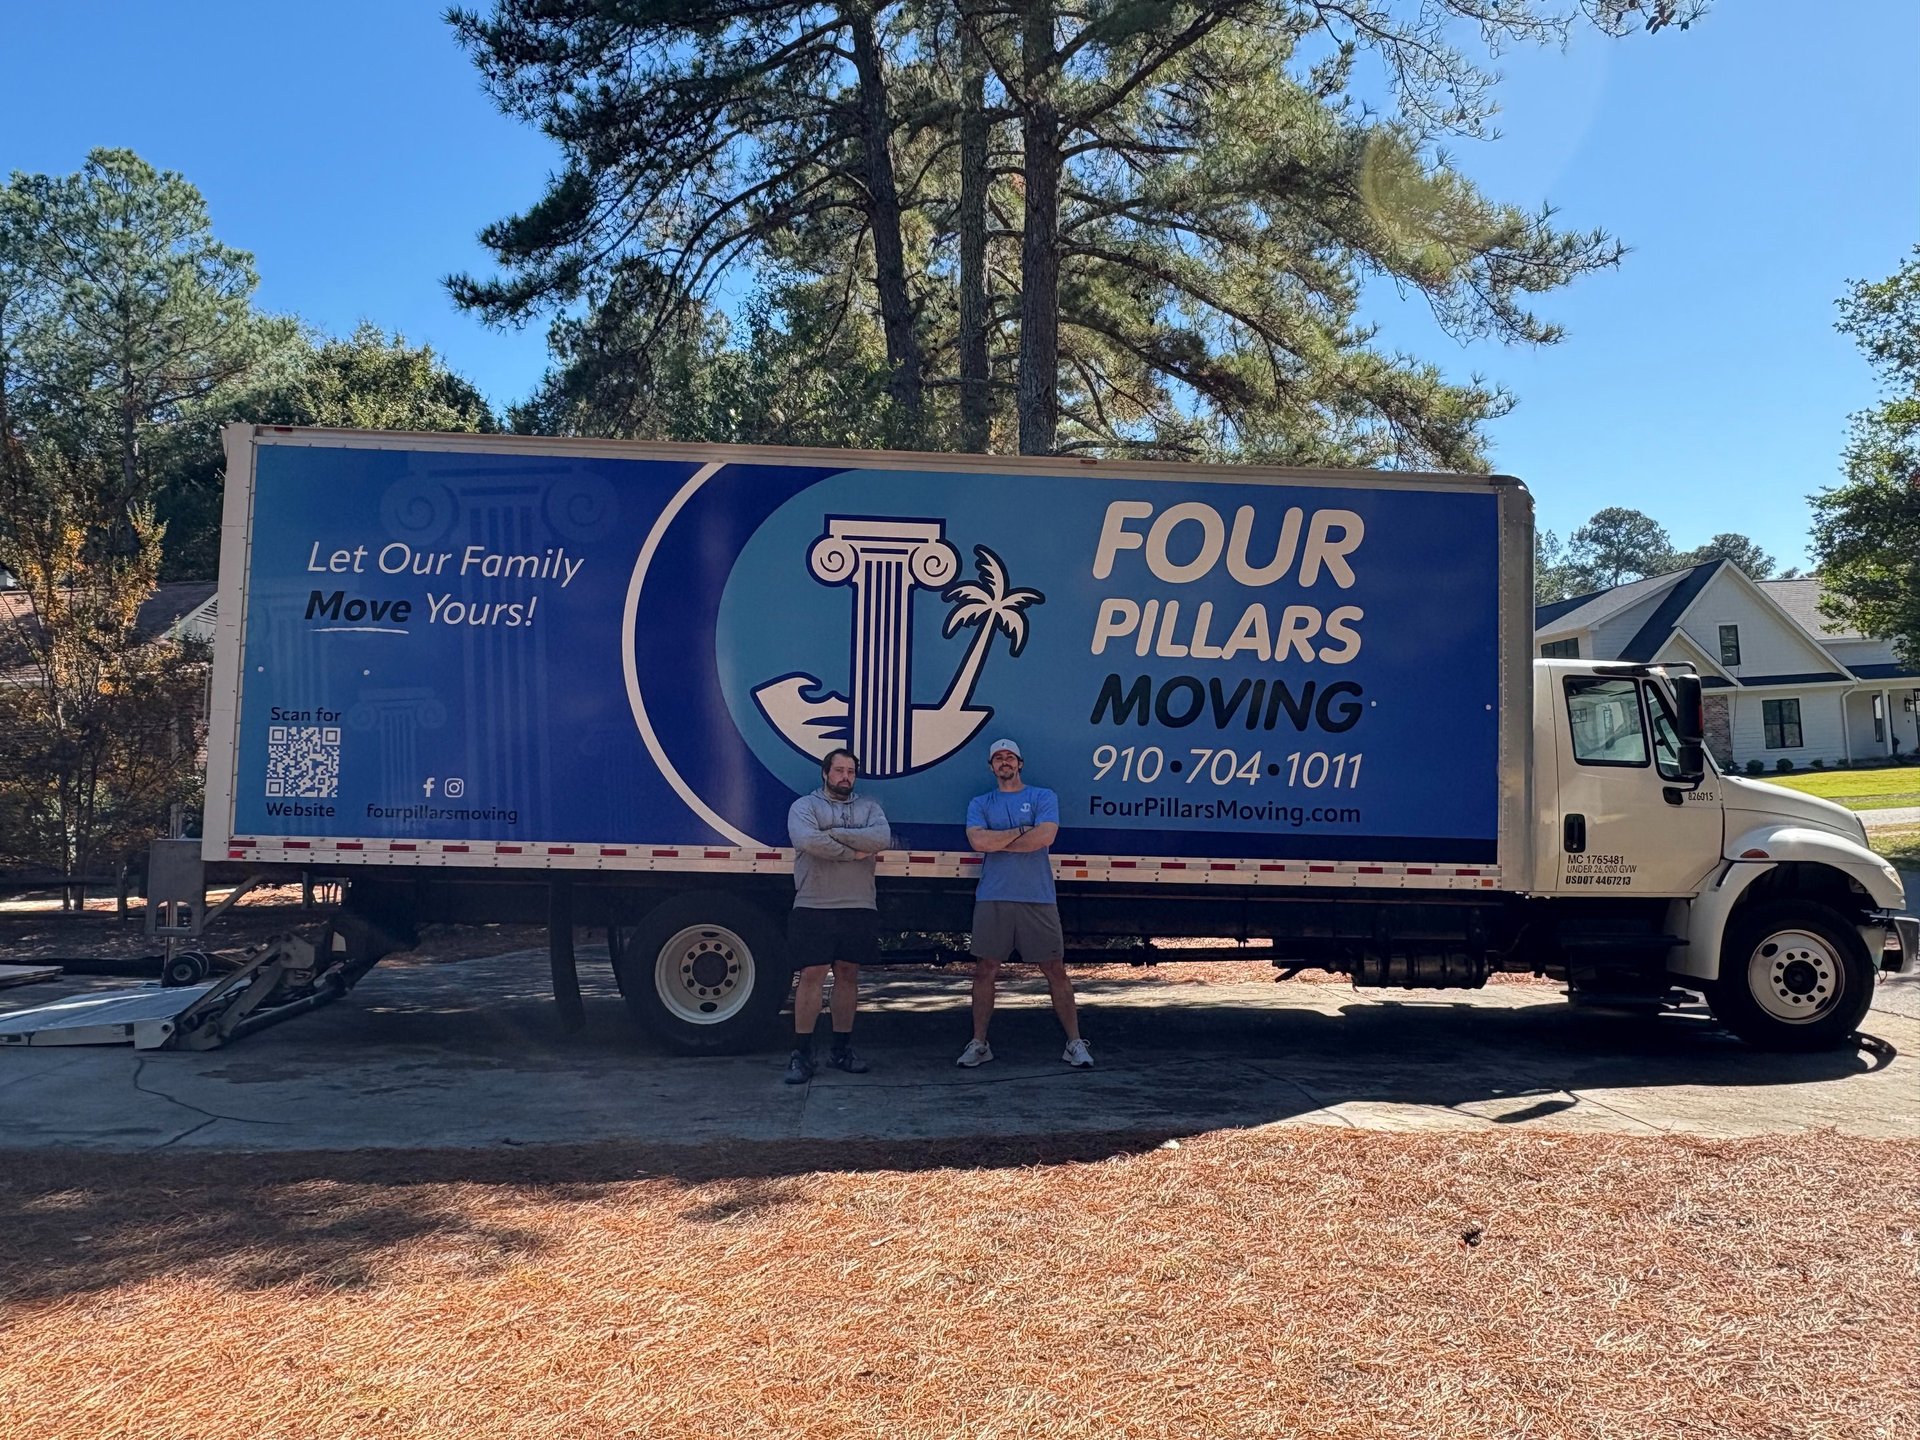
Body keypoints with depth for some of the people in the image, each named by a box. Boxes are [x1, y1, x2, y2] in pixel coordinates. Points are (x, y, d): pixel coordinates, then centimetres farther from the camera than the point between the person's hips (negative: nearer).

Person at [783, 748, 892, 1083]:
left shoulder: (869, 807, 15)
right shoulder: (805, 805, 6)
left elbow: (882, 839, -7)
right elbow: (807, 841, -16)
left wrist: (833, 834, -11)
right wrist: (855, 852, -11)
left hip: (859, 908, 3)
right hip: (814, 907, -3)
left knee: (848, 975, 8)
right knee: (811, 975, -4)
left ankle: (842, 1049, 16)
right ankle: (801, 1053, 2)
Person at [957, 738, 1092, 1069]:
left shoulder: (1043, 797, 8)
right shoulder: (980, 804, 13)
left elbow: (1045, 836, -10)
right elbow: (978, 841, -5)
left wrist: (998, 842, -4)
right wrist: (1021, 832, -4)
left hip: (1038, 898, -1)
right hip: (992, 899, 2)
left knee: (1055, 970, 1)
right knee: (985, 971, 4)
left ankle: (1075, 1043, 8)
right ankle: (978, 1043, 14)